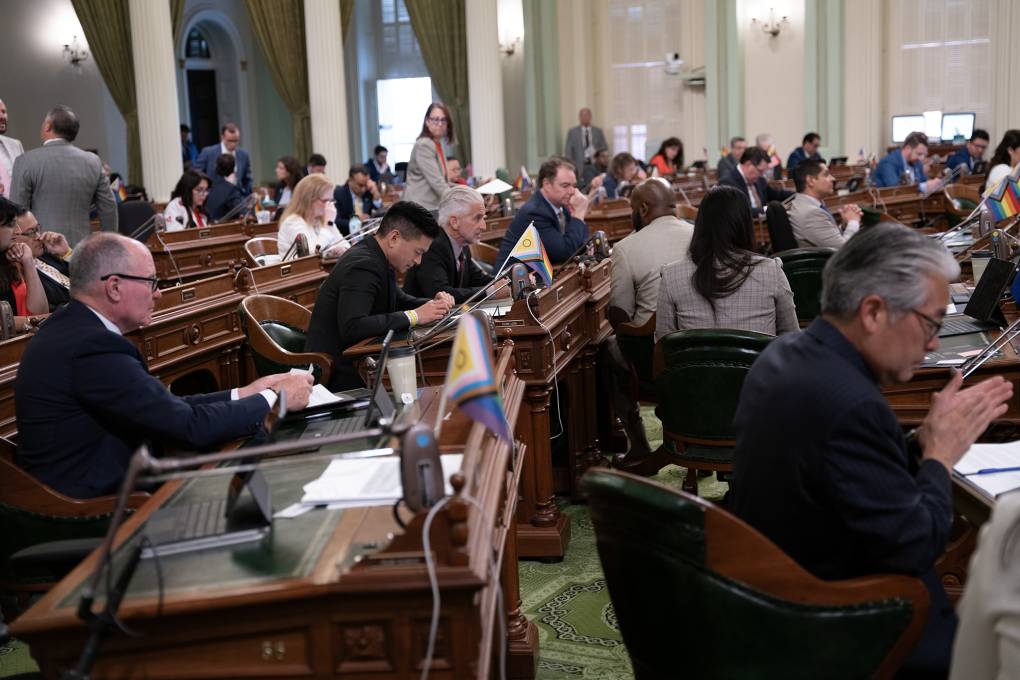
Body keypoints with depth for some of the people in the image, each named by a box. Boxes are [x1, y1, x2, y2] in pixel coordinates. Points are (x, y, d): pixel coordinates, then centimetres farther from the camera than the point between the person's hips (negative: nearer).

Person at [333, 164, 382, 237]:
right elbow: (334, 221, -12)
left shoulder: (368, 192, 8)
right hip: (345, 236, -3)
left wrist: (375, 194, -5)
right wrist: (356, 220, -21)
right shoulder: (338, 193, -3)